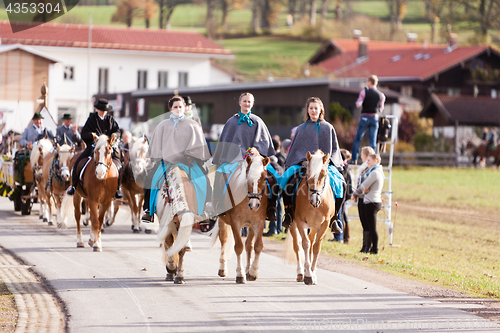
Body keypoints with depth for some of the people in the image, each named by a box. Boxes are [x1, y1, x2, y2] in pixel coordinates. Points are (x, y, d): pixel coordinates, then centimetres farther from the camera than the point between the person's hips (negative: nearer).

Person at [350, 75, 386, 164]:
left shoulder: (364, 92, -7)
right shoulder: (381, 95, 3)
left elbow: (358, 104, -11)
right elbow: (381, 109, 9)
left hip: (365, 117, -3)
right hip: (375, 118, 3)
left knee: (357, 139, 7)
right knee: (373, 141, 5)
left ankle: (354, 159, 5)